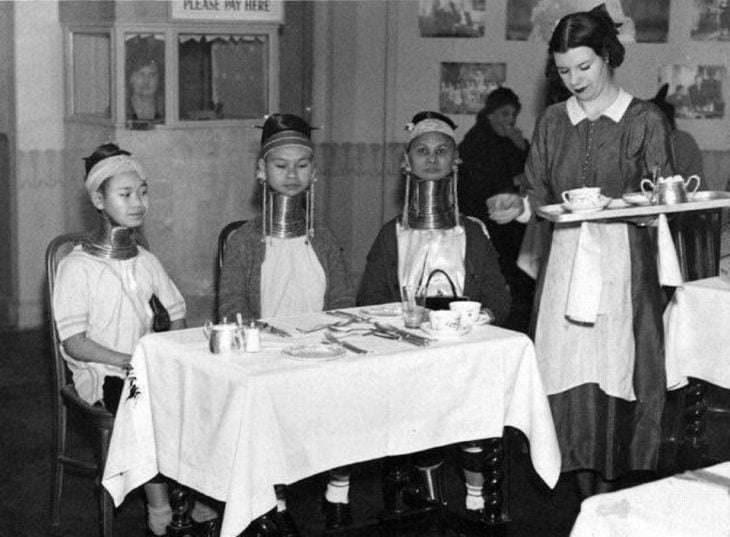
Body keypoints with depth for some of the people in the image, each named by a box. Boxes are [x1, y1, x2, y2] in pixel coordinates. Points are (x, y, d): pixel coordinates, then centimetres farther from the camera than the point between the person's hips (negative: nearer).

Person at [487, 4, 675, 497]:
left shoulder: (645, 121, 2)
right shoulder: (552, 123, 12)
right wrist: (518, 207, -6)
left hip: (624, 261, -3)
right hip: (565, 259, 3)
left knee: (616, 376, -5)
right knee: (571, 377, 0)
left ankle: (614, 490, 8)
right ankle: (588, 497, 10)